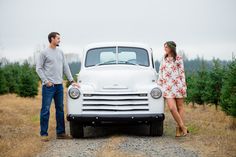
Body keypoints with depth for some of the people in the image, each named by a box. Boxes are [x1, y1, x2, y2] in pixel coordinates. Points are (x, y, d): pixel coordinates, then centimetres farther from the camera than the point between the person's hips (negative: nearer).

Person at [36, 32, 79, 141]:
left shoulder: (60, 52, 14)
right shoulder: (44, 53, -3)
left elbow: (65, 67, 16)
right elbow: (38, 68, -4)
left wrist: (71, 81, 9)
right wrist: (46, 81, -12)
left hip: (59, 85, 6)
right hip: (48, 85, -6)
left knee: (60, 109, 9)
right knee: (45, 110, -4)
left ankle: (60, 132, 15)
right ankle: (44, 134, 1)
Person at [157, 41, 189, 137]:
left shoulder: (178, 59, 4)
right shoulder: (164, 59, 16)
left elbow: (182, 73, 2)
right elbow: (161, 73, 18)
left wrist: (183, 86, -4)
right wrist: (158, 85, 12)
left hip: (178, 85, -2)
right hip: (167, 86, 2)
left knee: (180, 107, 1)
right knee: (172, 108, -12)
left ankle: (179, 129, 6)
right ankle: (183, 127, -3)